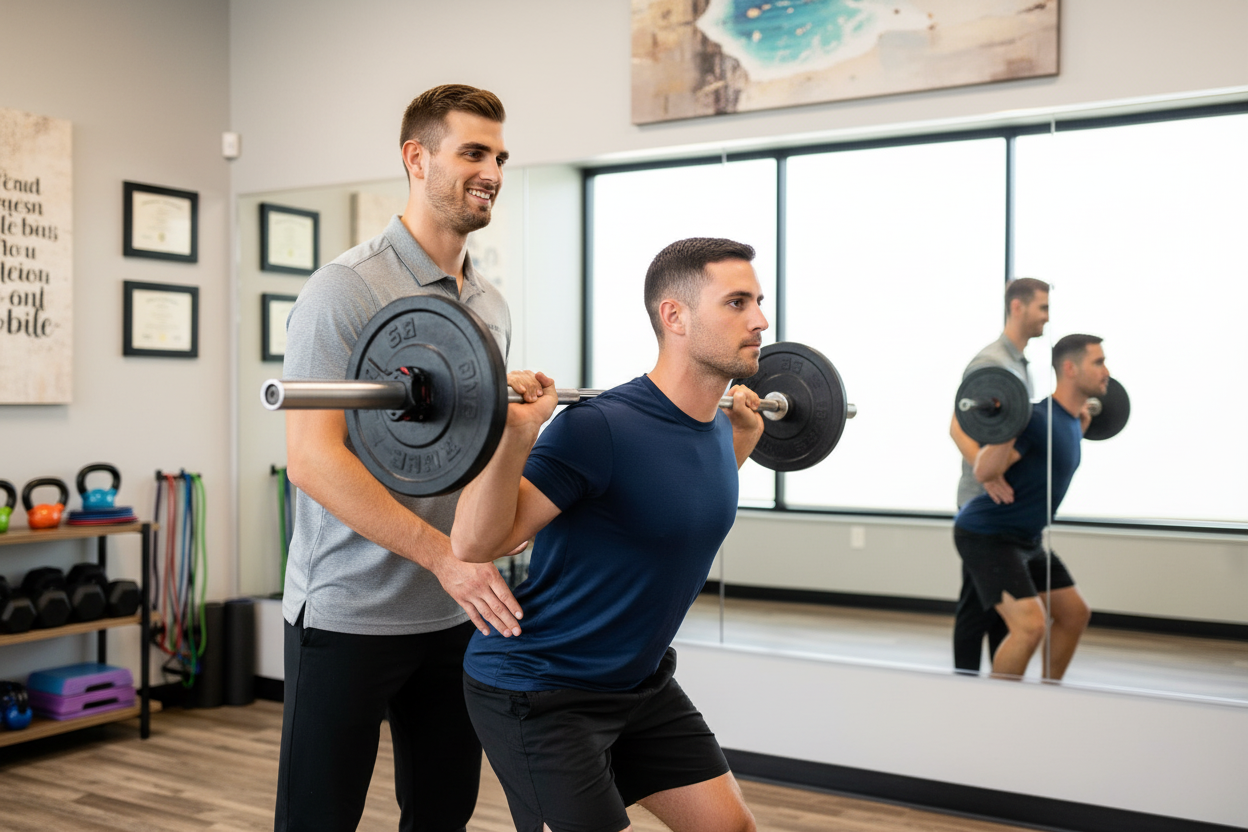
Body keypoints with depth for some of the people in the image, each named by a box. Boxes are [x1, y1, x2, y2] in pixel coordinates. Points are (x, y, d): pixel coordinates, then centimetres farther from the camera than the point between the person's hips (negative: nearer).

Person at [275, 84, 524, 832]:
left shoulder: (491, 306, 11)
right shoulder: (348, 289, -12)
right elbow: (313, 458, -21)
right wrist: (443, 554, -25)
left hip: (455, 614, 7)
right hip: (351, 612, -7)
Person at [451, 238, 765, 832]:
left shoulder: (715, 430, 0)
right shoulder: (603, 428, -26)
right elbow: (474, 544, -30)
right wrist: (514, 431, -42)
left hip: (641, 681, 9)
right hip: (538, 690, -8)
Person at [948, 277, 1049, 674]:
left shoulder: (1022, 364, 15)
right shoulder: (989, 361, -16)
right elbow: (960, 427, -26)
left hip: (1014, 500, 10)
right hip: (985, 502, -10)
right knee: (978, 599, -3)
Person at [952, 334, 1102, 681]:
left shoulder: (1067, 420, 7)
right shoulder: (1038, 418, -23)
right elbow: (983, 472, -31)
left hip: (1026, 539, 10)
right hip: (986, 536, -10)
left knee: (1075, 613, 14)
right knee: (1030, 625, -21)